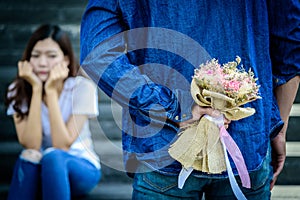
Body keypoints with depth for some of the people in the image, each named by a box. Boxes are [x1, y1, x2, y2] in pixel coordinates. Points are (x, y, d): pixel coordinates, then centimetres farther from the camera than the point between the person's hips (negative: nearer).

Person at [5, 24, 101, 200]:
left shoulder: (82, 87, -15)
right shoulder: (19, 90, -8)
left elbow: (62, 146, -24)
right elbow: (31, 146, -22)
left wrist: (51, 91, -27)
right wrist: (36, 89, -24)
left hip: (81, 169, -2)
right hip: (36, 170, 2)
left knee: (52, 157, -34)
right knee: (29, 158, -33)